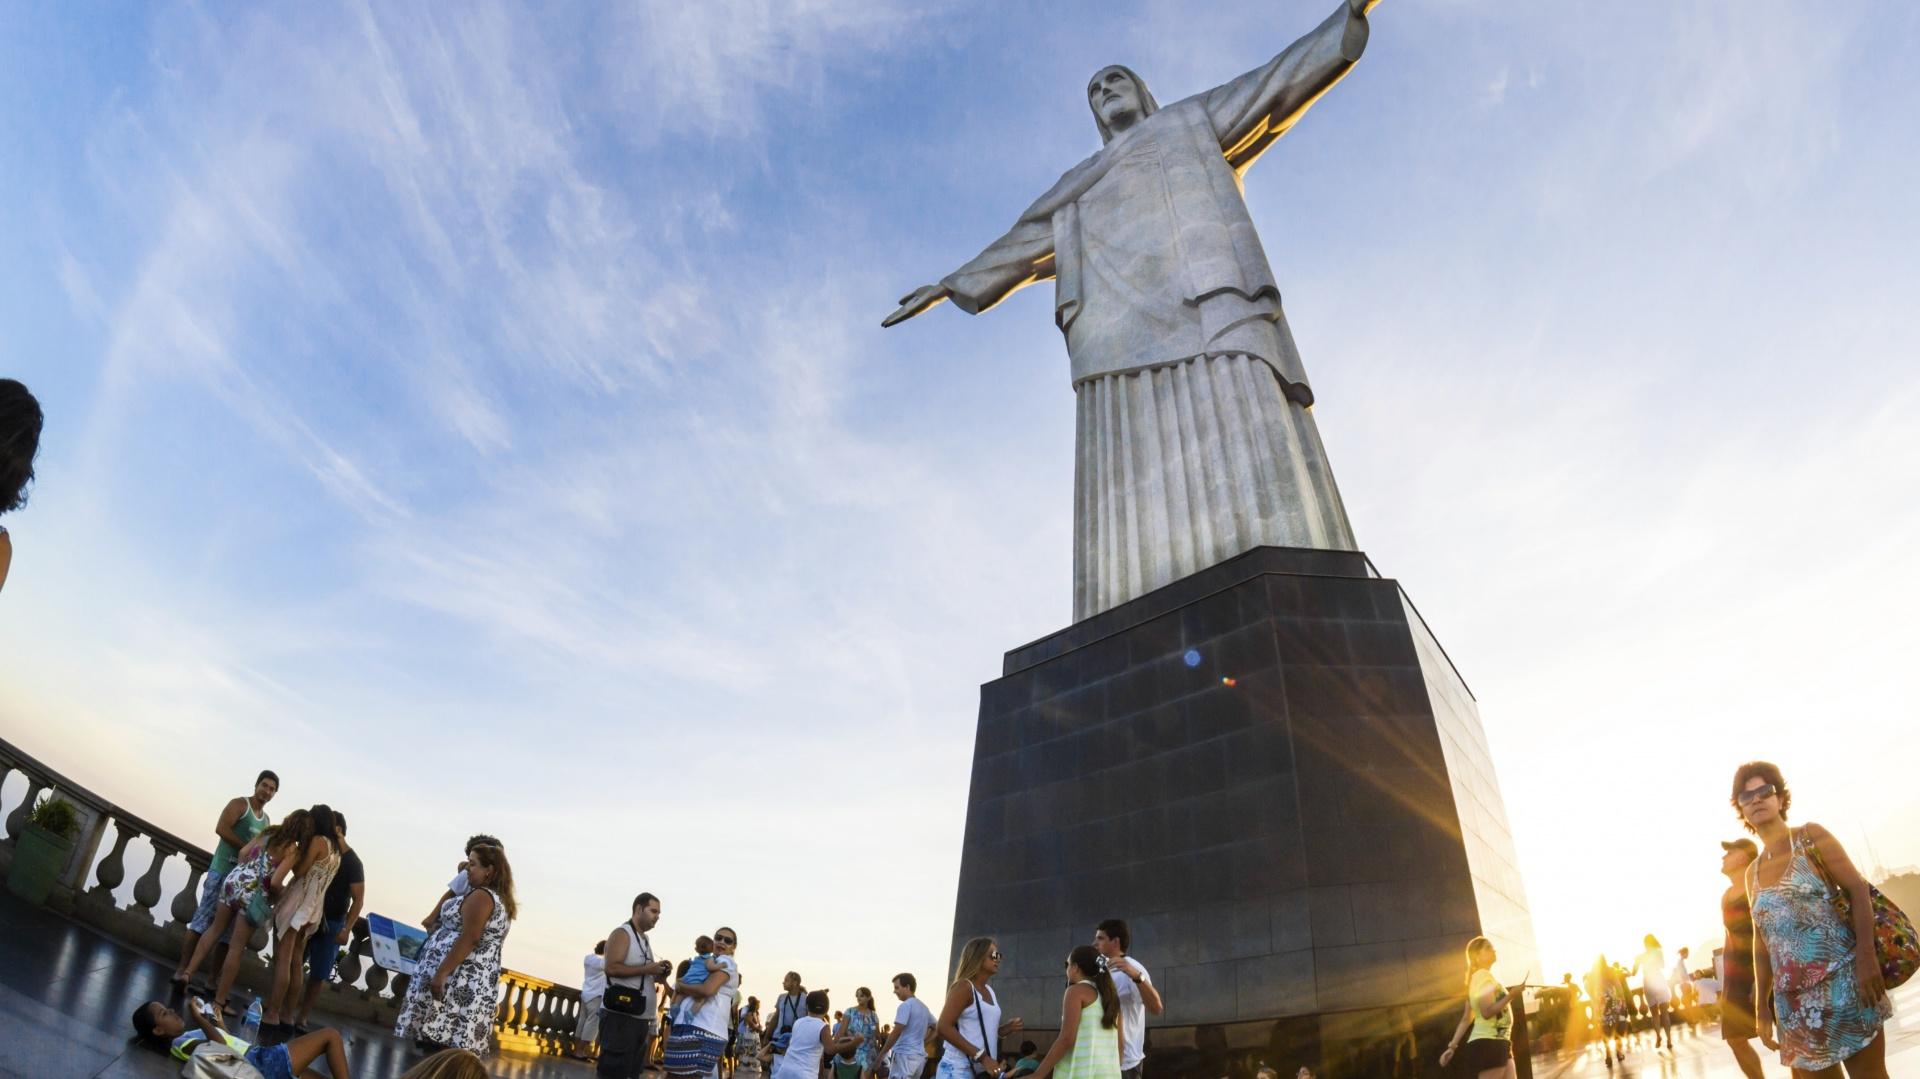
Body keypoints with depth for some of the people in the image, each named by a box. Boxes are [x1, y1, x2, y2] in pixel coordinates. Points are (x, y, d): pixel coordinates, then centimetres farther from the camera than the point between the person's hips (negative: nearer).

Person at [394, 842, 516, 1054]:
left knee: (436, 1039, -7)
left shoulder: (480, 896, -12)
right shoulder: (501, 901, 17)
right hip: (478, 982, 9)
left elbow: (469, 939, -20)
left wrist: (440, 973, -21)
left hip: (458, 978, -9)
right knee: (456, 1043, 7)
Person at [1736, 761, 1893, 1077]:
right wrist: (1762, 1007, 11)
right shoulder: (1752, 873, 15)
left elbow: (1857, 889, -8)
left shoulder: (1810, 837, 3)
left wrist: (1866, 956, -21)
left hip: (1841, 979, -5)